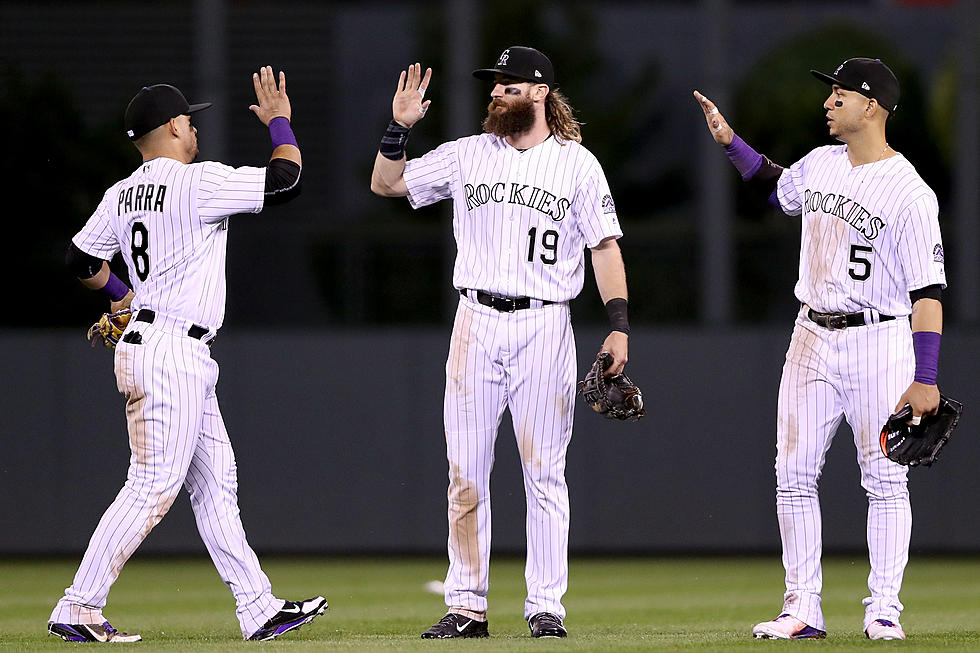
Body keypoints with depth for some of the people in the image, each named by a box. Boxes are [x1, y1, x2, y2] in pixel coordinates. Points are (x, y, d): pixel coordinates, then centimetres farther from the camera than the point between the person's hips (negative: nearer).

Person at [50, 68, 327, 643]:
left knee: (216, 484, 9)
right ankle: (78, 610, -10)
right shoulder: (197, 182, -13)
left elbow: (82, 261, 19)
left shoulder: (121, 195, 11)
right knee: (153, 487, -10)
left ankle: (259, 610, 8)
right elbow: (286, 179, -12)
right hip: (173, 352, -10)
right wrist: (280, 121, 5)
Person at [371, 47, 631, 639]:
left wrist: (619, 324, -8)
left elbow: (605, 245, 1)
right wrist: (400, 127, 0)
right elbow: (386, 184, 16)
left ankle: (547, 606, 3)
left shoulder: (577, 164, 3)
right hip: (476, 323, 3)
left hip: (545, 327, -3)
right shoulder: (467, 156, 11)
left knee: (544, 473, -2)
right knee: (466, 473, 1)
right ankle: (467, 607, 5)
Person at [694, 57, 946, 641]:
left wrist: (926, 378, -22)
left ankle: (884, 609, 3)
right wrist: (730, 142, 20)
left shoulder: (909, 193, -14)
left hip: (879, 341, -7)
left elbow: (929, 291, -17)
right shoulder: (821, 165, 7)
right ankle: (803, 609, 6)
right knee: (794, 474, 3)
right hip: (812, 338, 7)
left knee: (884, 478, -3)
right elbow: (777, 186, 32)